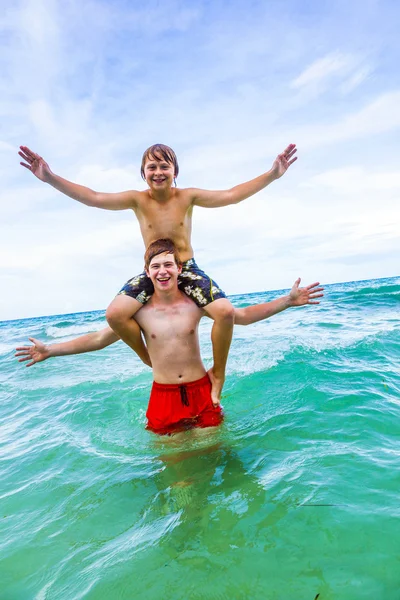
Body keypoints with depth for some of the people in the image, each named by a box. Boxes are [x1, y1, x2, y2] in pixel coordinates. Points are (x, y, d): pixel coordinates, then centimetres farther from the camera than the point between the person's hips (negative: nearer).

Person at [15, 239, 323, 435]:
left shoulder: (195, 303, -8)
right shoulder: (140, 311, -7)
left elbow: (243, 316, -3)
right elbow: (98, 339, 1)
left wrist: (288, 300, -9)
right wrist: (50, 350, -2)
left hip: (201, 390, 0)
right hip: (163, 395, 0)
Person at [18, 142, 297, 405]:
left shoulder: (188, 197, -5)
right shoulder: (137, 199, -5)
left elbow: (231, 195, -12)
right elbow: (94, 198, -13)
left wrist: (272, 174, -21)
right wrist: (51, 178, -24)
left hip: (188, 269, 0)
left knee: (226, 312, -24)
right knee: (115, 314, -21)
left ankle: (218, 375, 2)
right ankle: (151, 360, 7)